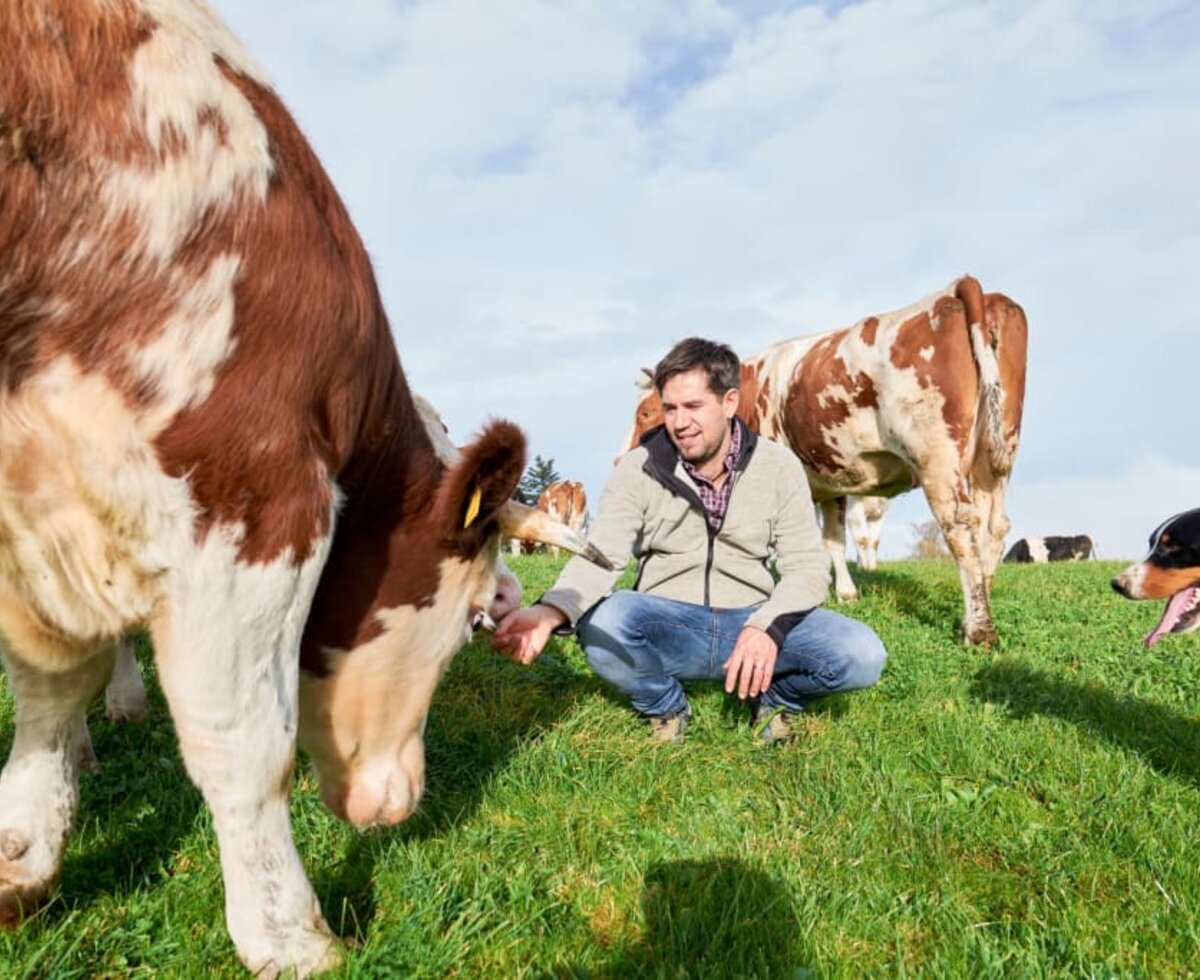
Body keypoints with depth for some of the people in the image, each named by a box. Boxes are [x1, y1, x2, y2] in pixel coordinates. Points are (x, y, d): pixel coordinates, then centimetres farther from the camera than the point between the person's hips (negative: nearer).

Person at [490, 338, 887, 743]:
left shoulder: (778, 466, -1)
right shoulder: (638, 469, -4)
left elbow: (807, 565, -5)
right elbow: (600, 556, -15)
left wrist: (768, 626, -26)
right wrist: (549, 612, -37)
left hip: (753, 622, 1)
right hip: (667, 628, 0)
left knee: (863, 654, -23)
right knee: (601, 624, -33)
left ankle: (776, 696, 10)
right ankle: (665, 706, 1)